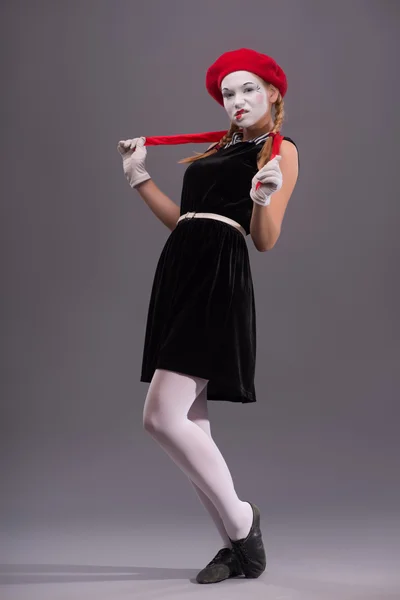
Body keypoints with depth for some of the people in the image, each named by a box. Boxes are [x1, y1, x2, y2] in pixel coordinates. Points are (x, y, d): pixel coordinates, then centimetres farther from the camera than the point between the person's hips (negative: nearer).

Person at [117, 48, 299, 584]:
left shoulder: (280, 151, 1)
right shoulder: (217, 151, 23)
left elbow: (266, 241, -7)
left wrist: (265, 196, -25)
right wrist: (139, 178, 25)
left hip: (217, 282, -8)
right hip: (180, 274, 8)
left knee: (161, 416, -15)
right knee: (190, 428, 6)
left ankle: (241, 520, 4)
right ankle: (239, 546, 17)